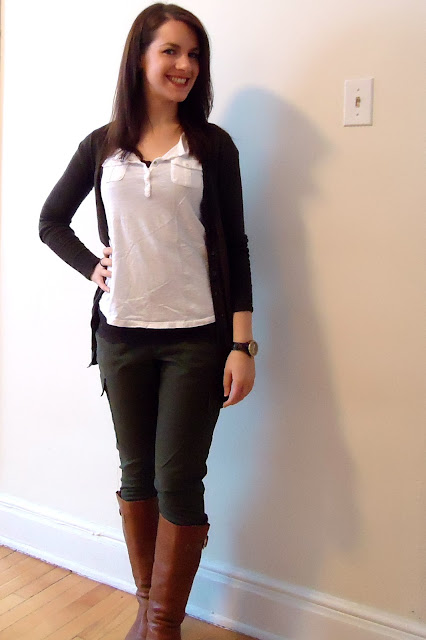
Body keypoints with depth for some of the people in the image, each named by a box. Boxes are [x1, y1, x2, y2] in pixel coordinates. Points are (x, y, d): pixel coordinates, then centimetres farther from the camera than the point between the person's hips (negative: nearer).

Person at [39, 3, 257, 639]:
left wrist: (241, 344, -6)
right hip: (122, 336, 3)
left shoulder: (212, 145, 2)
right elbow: (51, 221, 19)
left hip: (196, 337, -2)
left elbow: (234, 246, -1)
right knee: (137, 472, 12)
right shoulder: (101, 147, 7)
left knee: (178, 480, 0)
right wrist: (91, 266, 2)